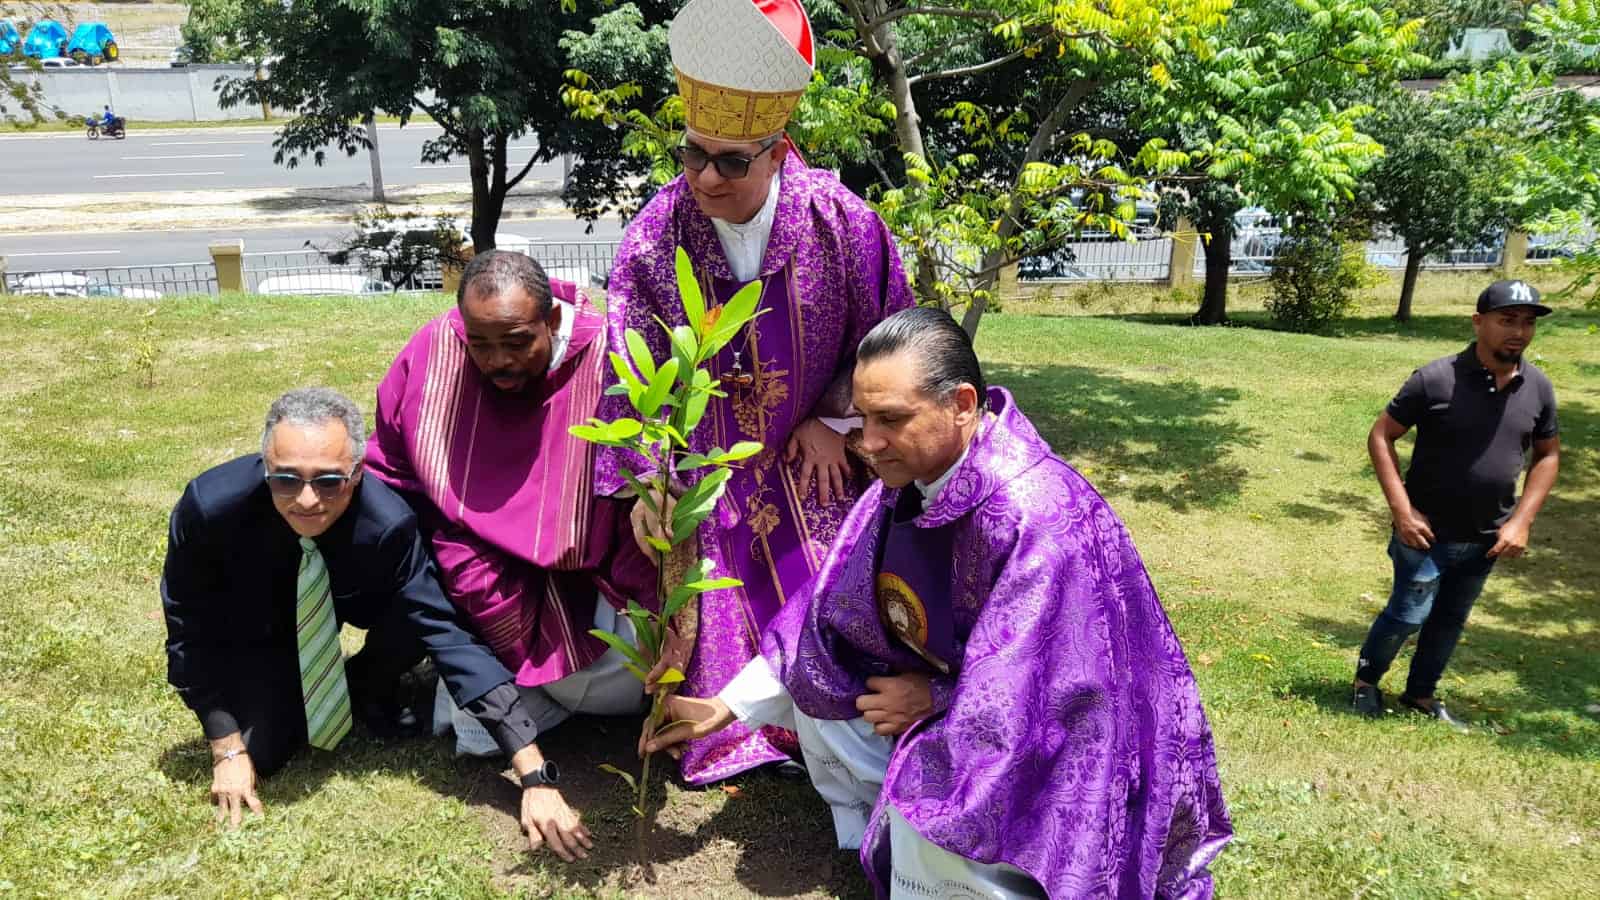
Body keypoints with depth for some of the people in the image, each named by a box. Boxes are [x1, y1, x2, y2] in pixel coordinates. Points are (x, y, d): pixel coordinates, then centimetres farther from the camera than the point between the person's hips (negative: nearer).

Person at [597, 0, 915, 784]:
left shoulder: (839, 221, -16)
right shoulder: (656, 234, -15)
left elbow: (885, 332, -3)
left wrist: (836, 419, -7)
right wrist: (642, 478, -19)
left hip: (812, 454, 0)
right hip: (707, 461, 1)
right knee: (715, 599, -1)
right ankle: (727, 734, 18)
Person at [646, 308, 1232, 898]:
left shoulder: (1037, 518, -32)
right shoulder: (907, 480, -6)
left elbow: (1051, 695, -30)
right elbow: (827, 611, 3)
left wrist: (934, 699, -16)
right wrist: (727, 706, 1)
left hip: (1054, 751, -9)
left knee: (933, 821, -35)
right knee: (814, 684, 7)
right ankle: (881, 850, 19)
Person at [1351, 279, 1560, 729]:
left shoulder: (1538, 388, -3)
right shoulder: (1436, 379, -18)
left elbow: (1547, 455, 9)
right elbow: (1380, 436, -12)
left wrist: (1521, 521, -2)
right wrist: (1402, 511, -17)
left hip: (1487, 538, 5)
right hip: (1427, 532, -5)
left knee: (1451, 619, 18)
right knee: (1409, 614, 0)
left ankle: (1421, 693, 36)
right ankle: (1365, 680, 25)